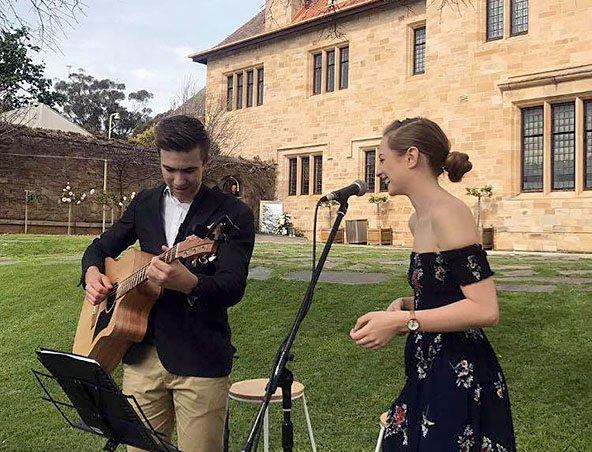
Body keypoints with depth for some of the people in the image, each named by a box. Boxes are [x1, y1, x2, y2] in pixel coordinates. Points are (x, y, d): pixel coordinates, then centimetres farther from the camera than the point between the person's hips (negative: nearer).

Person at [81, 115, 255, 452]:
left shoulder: (233, 214, -8)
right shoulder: (144, 203, 9)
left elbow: (233, 288, -18)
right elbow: (101, 247, 22)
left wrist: (189, 283, -38)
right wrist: (92, 272, -1)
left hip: (200, 359, -4)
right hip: (143, 354, 5)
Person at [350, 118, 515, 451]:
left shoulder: (448, 213, -19)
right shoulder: (419, 220, 10)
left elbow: (485, 310, -24)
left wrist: (403, 321, -22)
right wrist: (405, 304, 2)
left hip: (459, 377, -9)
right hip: (431, 373, 9)